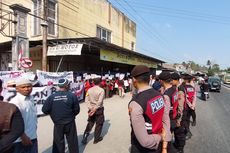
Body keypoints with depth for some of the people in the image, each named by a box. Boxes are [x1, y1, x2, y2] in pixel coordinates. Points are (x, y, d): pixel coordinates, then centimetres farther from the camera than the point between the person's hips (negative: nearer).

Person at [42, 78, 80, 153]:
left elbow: (45, 110, -8)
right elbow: (77, 110, -9)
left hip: (57, 124, 1)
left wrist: (53, 114, 11)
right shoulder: (72, 96, -15)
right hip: (70, 123, -1)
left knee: (58, 142, 18)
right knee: (72, 141, 18)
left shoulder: (52, 97, -11)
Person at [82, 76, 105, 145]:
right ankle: (96, 138, 24)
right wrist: (95, 109, -21)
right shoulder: (101, 90, -15)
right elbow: (100, 101, -23)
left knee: (90, 123, 18)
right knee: (99, 124, 13)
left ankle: (84, 138, 15)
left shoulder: (89, 90, 0)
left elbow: (87, 100, -5)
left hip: (91, 109, 4)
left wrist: (91, 108, -9)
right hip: (99, 109, -4)